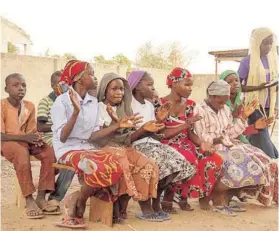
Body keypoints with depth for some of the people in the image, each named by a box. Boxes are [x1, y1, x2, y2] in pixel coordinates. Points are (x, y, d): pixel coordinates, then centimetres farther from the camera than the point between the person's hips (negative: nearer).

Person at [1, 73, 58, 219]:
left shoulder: (30, 106, 5)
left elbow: (31, 131, 9)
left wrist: (35, 138, -16)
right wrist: (25, 137, -25)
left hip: (26, 141, 5)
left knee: (49, 152, -21)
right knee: (22, 153, -38)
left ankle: (41, 197, -20)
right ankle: (29, 199, -31)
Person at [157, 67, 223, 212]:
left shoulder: (189, 104, 10)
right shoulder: (161, 104, -8)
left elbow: (189, 133, 9)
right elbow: (161, 134, -13)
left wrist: (202, 143, -11)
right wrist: (185, 125, -19)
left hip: (186, 144, 6)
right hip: (167, 145, -6)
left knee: (215, 160, -16)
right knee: (190, 161, -35)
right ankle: (168, 199, -15)